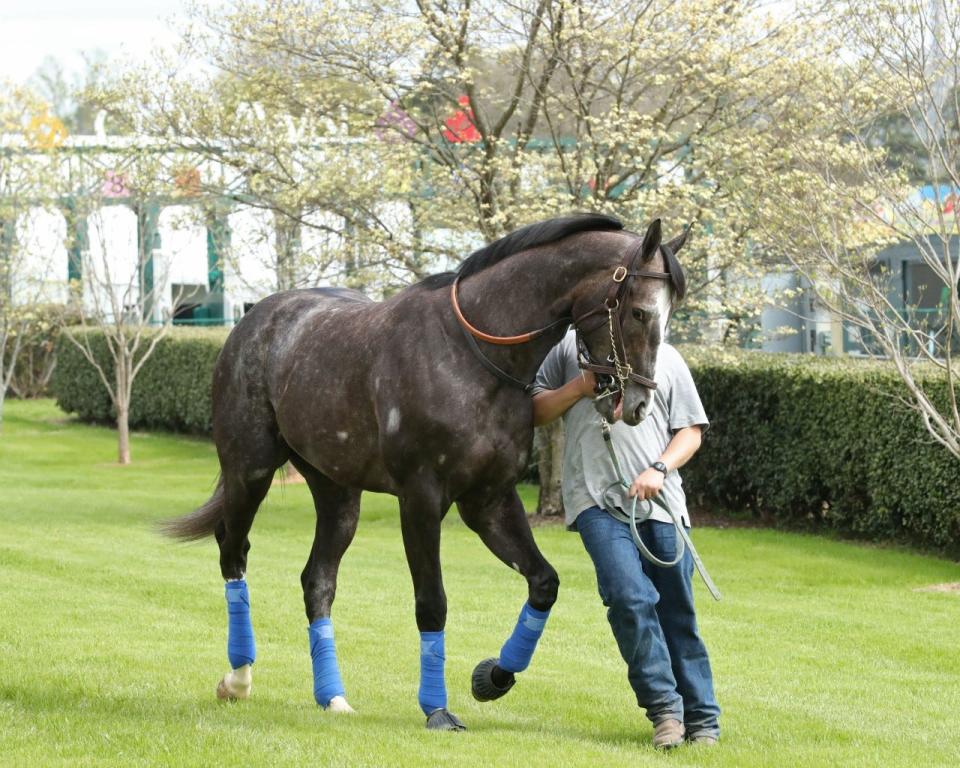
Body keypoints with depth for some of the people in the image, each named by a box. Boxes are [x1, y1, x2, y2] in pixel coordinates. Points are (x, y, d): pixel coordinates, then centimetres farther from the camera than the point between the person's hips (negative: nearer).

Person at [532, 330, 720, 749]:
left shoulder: (667, 358, 15)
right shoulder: (571, 346, 12)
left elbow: (691, 431, 12)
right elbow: (536, 411, 13)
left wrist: (660, 469, -6)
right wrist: (578, 388, -5)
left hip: (659, 502, 2)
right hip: (596, 499, -2)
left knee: (678, 612, 4)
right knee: (629, 596, -21)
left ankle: (702, 719, 14)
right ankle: (664, 707, -13)